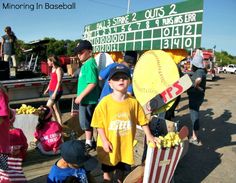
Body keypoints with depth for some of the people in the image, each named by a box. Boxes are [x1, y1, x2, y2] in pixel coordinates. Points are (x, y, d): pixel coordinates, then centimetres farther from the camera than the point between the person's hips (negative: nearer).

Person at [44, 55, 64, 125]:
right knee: (55, 108, 10)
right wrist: (47, 89, 20)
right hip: (51, 90, 9)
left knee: (48, 106, -8)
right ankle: (59, 124, 17)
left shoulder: (58, 69, -14)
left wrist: (55, 93, -22)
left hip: (57, 91, -9)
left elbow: (59, 82, -19)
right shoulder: (53, 68, 13)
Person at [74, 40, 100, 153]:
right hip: (86, 98, 10)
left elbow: (92, 83, -26)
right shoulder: (86, 64, 12)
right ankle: (89, 141, 32)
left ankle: (89, 143, 17)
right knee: (86, 122, 18)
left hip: (87, 99, -9)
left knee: (86, 122, 3)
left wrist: (80, 96, -22)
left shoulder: (89, 64, -18)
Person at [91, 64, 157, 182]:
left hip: (126, 143, 2)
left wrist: (148, 135, 0)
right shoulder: (105, 102, -18)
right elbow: (99, 124, -11)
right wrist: (104, 141, -13)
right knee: (107, 168, 21)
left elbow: (142, 120, 0)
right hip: (109, 144, -2)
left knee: (122, 167, 24)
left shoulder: (133, 102, -12)